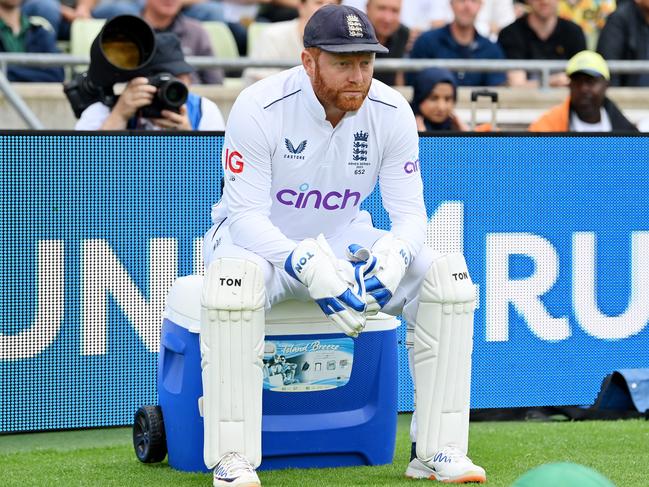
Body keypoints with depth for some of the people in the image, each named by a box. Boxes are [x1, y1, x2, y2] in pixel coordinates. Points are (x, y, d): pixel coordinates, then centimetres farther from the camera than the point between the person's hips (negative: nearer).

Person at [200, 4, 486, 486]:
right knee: (234, 276, -40)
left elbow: (410, 212, -10)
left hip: (343, 242, 4)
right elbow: (246, 214, -25)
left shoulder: (391, 112, -12)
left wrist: (394, 256, -35)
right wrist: (307, 266, -42)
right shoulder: (260, 108, -23)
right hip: (262, 242, -4)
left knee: (448, 275, -17)